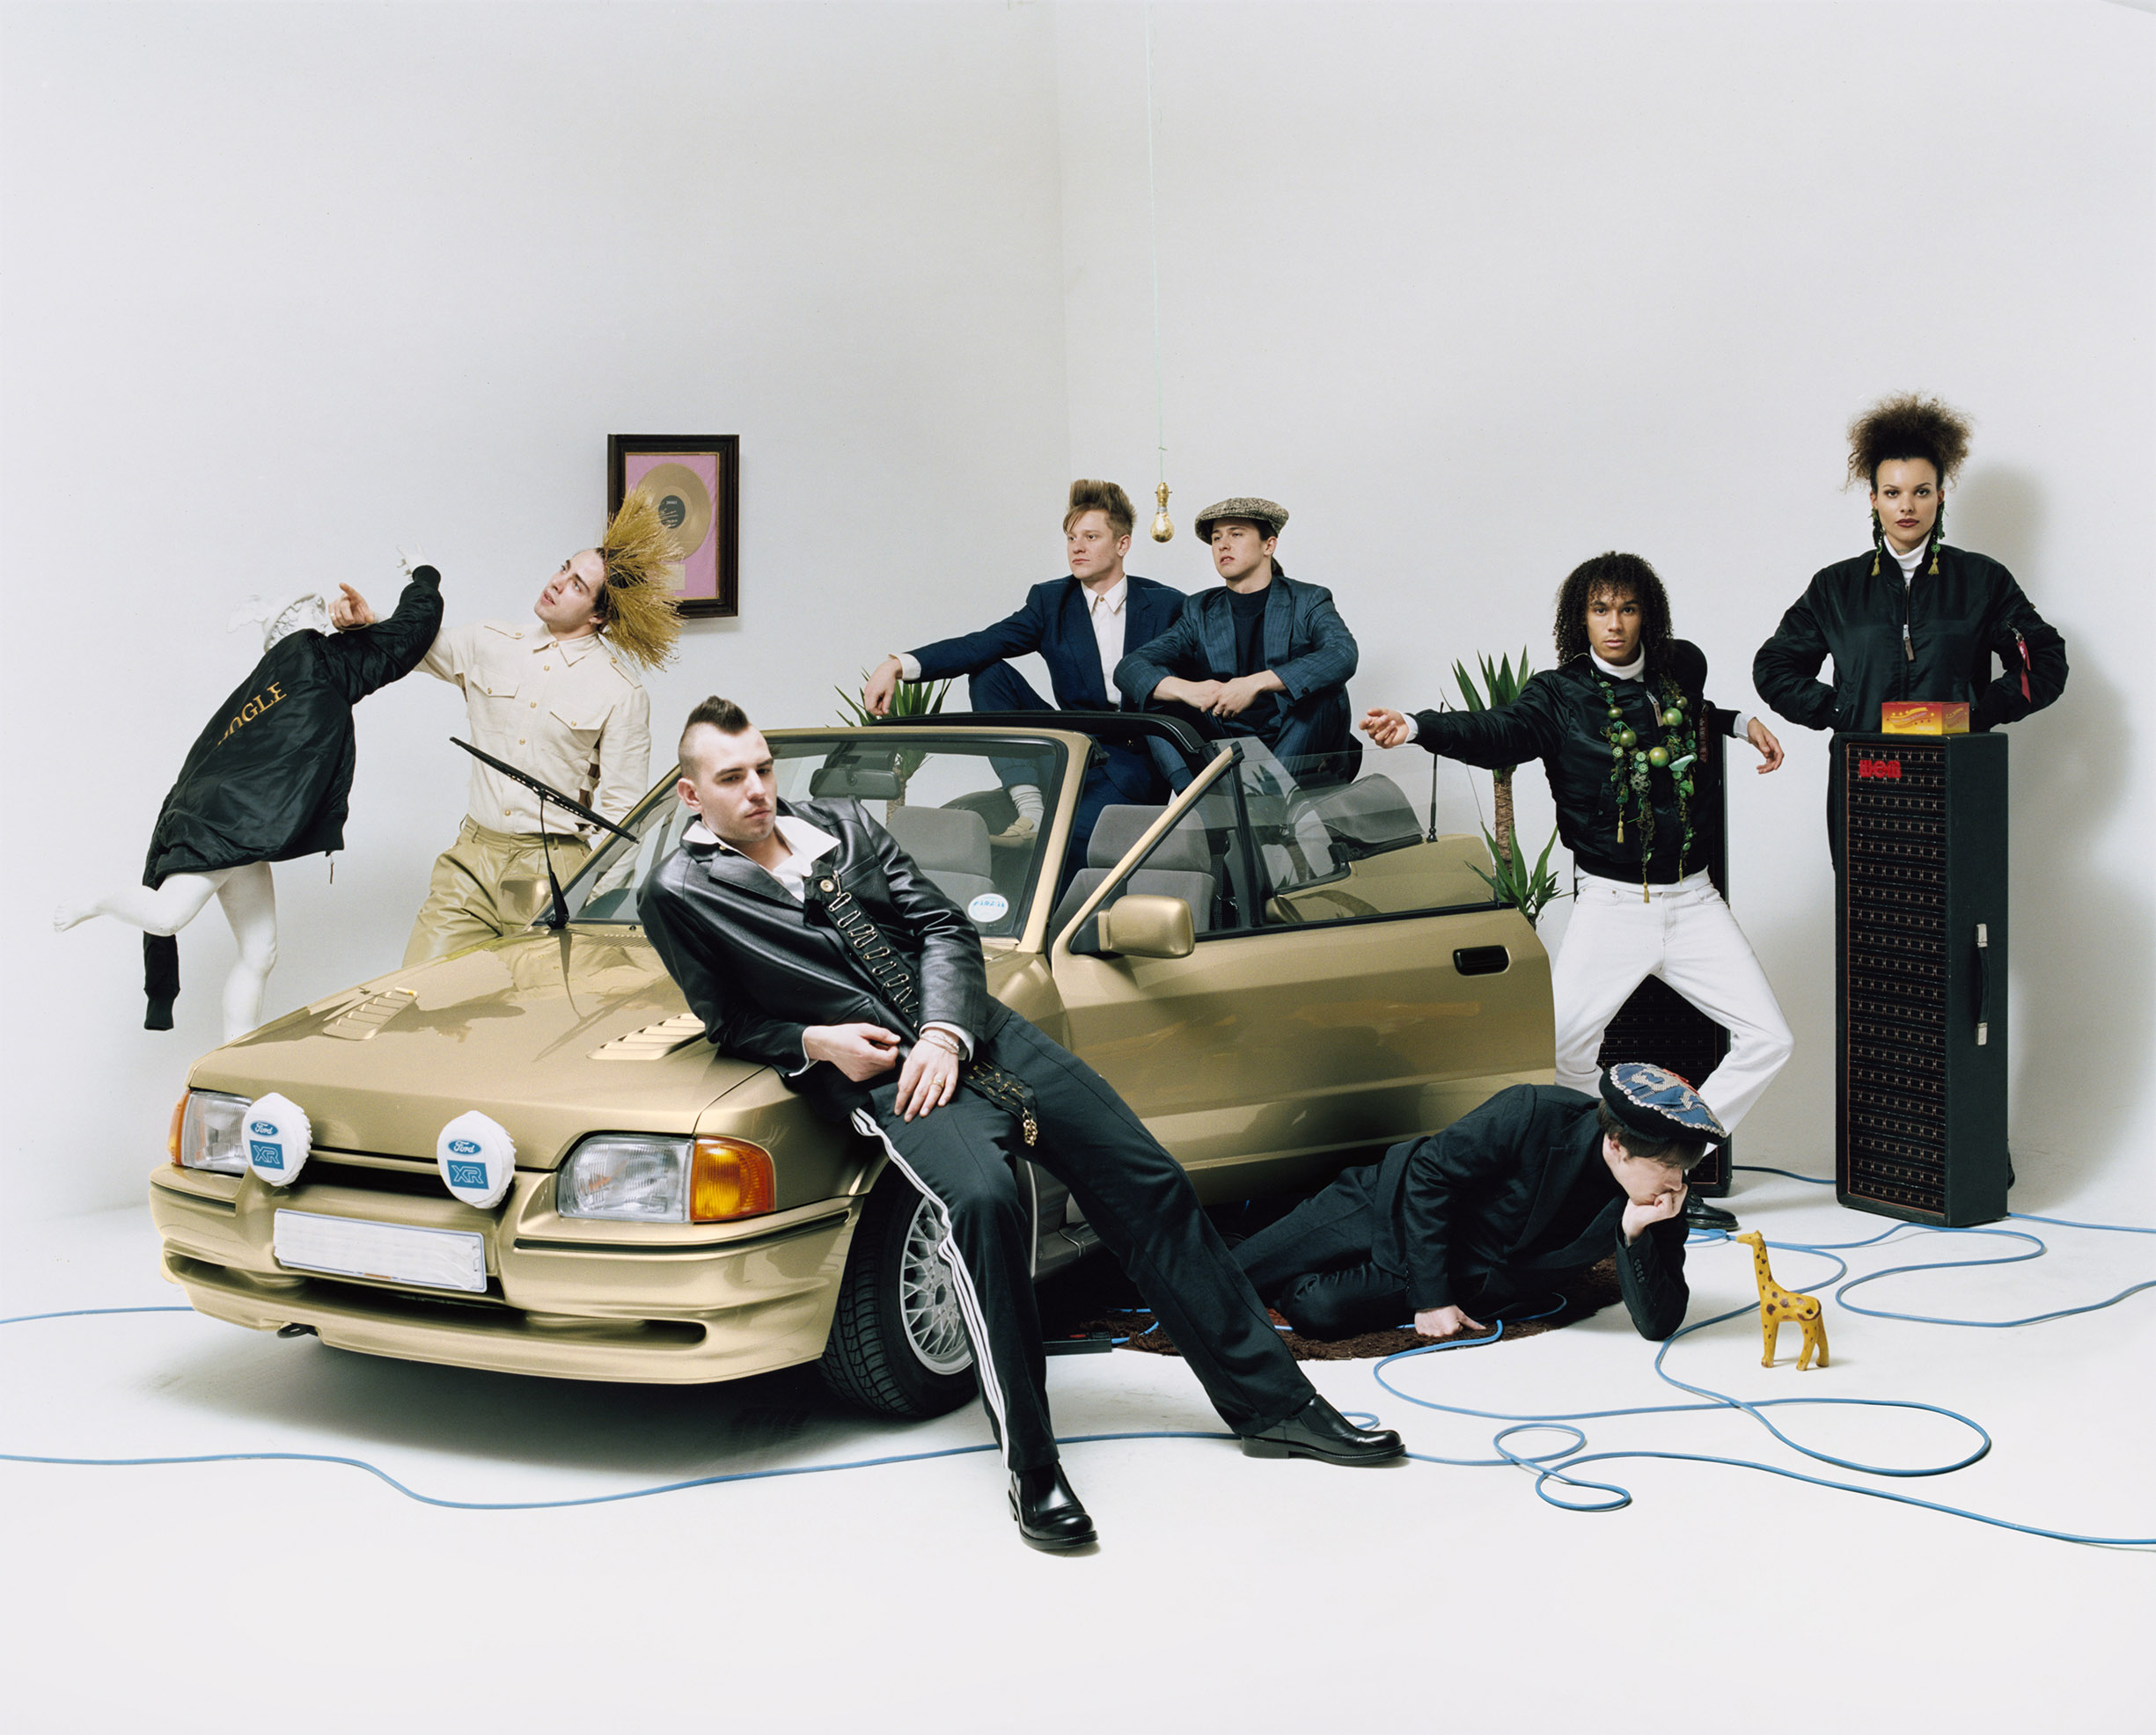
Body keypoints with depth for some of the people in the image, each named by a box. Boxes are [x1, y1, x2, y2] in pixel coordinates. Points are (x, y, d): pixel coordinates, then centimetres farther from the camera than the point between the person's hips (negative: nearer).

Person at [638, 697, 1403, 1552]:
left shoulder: (842, 825, 13)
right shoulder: (680, 894, 3)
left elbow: (943, 925, 10)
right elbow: (728, 1022, 8)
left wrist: (946, 1034, -7)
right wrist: (815, 1043, -10)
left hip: (971, 1030, 5)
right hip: (876, 1073, -5)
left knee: (1148, 1183, -2)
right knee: (981, 1201, -35)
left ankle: (1271, 1401, 7)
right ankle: (1031, 1468, -26)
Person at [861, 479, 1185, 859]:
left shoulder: (1167, 606, 1)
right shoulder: (1051, 601, 7)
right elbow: (982, 645, -8)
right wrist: (899, 665, -23)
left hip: (1138, 762, -5)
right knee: (989, 673, -13)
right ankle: (1031, 813, -23)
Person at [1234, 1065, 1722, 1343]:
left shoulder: (1662, 1206, -21)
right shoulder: (1533, 1114, -32)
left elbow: (1660, 1323, -20)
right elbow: (1430, 1175, -23)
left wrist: (1635, 1233, -37)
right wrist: (1430, 1295, -25)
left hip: (1462, 1281, 3)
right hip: (1398, 1207, -3)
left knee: (1315, 1310, -18)